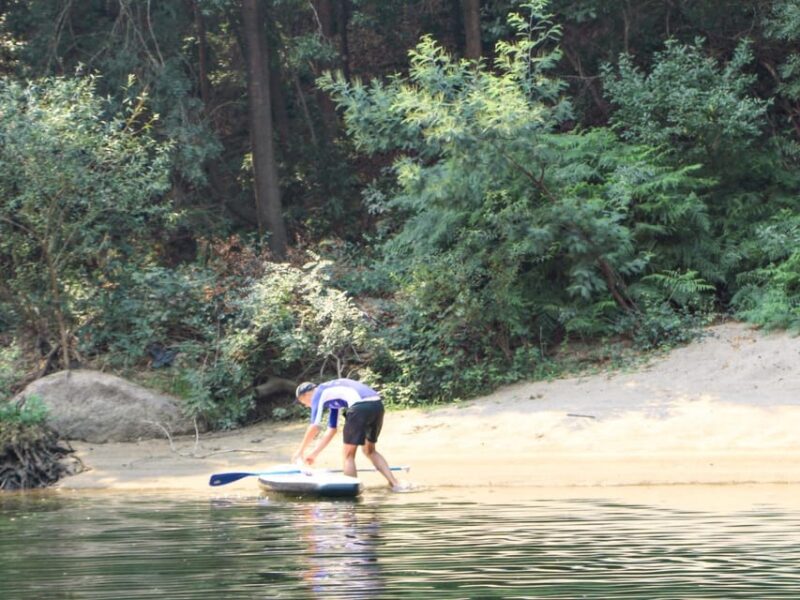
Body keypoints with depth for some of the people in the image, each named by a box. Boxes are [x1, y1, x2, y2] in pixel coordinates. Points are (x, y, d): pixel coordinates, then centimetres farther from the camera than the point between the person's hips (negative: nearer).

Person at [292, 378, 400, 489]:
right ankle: (395, 485, 19)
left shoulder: (318, 393, 12)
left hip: (360, 407, -9)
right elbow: (331, 430, 38)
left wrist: (300, 451, 18)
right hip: (378, 404, 9)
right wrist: (314, 454, 38)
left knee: (349, 455, 5)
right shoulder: (332, 396, 35)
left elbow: (314, 427, 8)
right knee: (370, 451, 24)